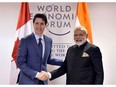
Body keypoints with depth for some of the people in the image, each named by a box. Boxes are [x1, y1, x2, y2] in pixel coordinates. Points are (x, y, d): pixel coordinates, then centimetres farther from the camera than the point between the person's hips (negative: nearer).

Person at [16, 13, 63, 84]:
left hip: (43, 81, 5)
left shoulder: (49, 40, 5)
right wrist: (36, 74, -19)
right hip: (28, 80, -4)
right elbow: (20, 62, -11)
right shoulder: (25, 41, -10)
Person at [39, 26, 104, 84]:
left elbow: (99, 72, -7)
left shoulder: (93, 49, -7)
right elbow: (64, 67, 10)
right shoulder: (71, 49, 12)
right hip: (70, 83, 6)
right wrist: (49, 75, -4)